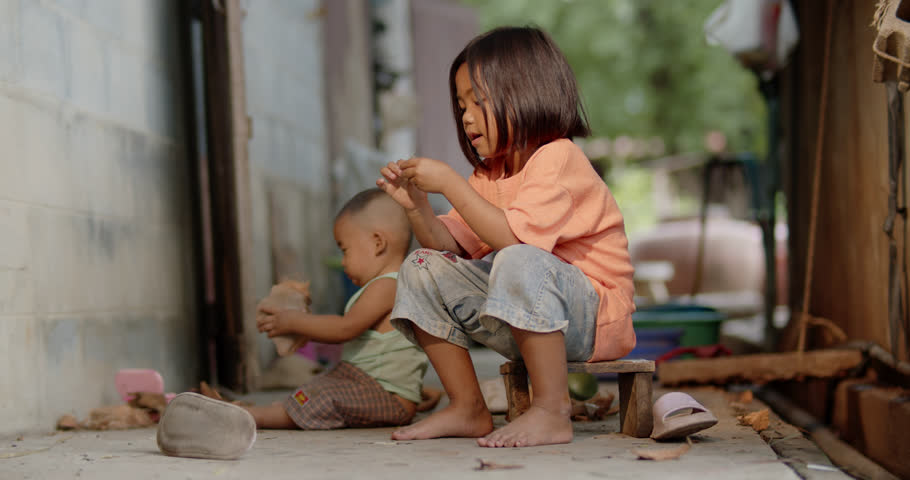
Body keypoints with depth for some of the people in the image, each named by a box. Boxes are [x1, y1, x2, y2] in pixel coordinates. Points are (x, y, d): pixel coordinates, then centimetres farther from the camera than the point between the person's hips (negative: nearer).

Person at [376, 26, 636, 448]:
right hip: (525, 322, 9)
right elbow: (452, 244, 7)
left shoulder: (556, 158, -17)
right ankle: (467, 409, 4)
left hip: (592, 313, -9)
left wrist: (450, 184, -27)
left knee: (519, 262, -38)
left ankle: (552, 411, -29)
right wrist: (415, 205, -9)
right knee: (423, 269, 2)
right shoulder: (490, 174, 11)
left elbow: (514, 237, -31)